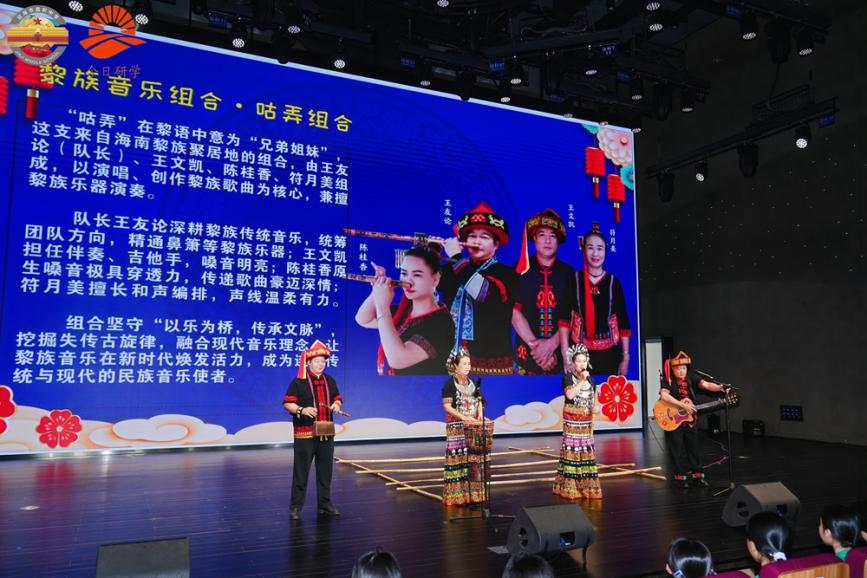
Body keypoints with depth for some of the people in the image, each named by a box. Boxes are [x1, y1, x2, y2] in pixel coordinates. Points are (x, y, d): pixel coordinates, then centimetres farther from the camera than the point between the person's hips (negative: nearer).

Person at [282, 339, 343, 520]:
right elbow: (287, 403, -8)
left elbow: (337, 398, 20)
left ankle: (325, 504, 22)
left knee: (325, 470, 11)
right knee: (301, 471, 0)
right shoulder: (298, 382, -6)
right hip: (304, 434, -5)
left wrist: (336, 404, -3)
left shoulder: (330, 381, 10)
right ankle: (296, 507, 9)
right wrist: (302, 410, -24)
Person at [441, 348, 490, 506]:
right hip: (457, 427, -6)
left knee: (474, 457, 3)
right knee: (458, 457, -7)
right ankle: (457, 495, -1)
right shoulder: (450, 383, -6)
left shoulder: (472, 383, 12)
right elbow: (447, 406, -12)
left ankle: (473, 492, 12)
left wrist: (480, 414, -7)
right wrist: (464, 417, -21)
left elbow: (479, 402, 14)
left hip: (473, 426, 6)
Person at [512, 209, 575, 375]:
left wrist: (551, 344, -14)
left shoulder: (568, 273, 6)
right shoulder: (521, 269, 2)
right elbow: (514, 312, -5)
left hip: (559, 356, 1)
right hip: (526, 356, -1)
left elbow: (571, 315, -2)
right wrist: (534, 344, -13)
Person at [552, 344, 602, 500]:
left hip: (586, 417, 5)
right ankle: (570, 487, -1)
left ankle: (587, 485, 11)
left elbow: (593, 399, 14)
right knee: (572, 446, -6)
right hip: (572, 416, -5)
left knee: (586, 447, 4)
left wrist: (595, 407, -7)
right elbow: (569, 395, -21)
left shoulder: (590, 379, 10)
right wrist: (582, 380, -20)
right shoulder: (568, 377, -6)